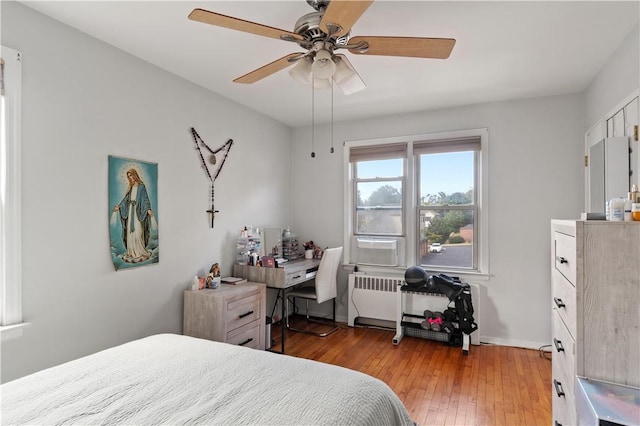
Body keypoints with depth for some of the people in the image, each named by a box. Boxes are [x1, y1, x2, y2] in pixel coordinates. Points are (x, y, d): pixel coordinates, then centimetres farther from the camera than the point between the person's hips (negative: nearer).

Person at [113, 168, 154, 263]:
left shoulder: (142, 186, -4)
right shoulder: (130, 187, 15)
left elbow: (145, 198, -12)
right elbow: (126, 199, 17)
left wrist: (148, 209, -26)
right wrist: (119, 206, 6)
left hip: (138, 211, -7)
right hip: (130, 211, 7)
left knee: (137, 231, -9)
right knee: (130, 231, 5)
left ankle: (140, 252, -1)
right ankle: (132, 251, 12)